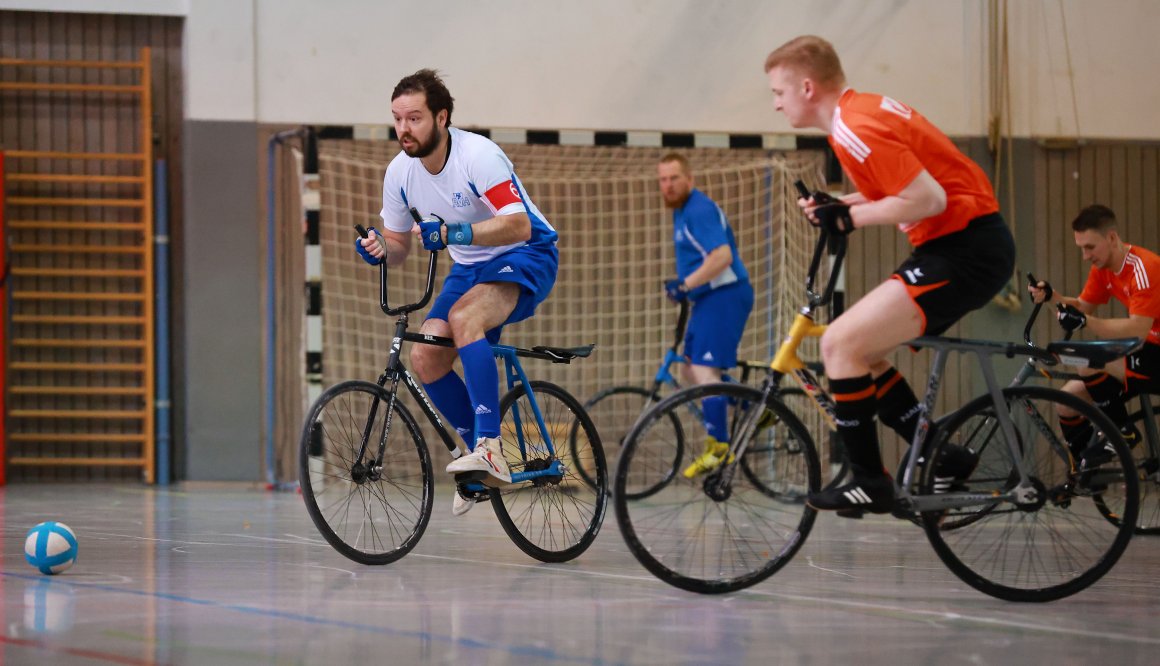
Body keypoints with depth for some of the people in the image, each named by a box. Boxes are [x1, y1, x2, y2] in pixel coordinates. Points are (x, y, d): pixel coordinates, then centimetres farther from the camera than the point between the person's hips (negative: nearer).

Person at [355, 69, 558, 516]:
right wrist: (380, 249, -17)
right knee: (425, 358, -9)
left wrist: (452, 233, -42)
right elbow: (398, 244, 7)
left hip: (525, 257, -7)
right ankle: (481, 454, 12)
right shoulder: (400, 172, -5)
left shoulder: (477, 155, -24)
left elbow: (518, 225, -32)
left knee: (464, 317, -34)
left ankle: (489, 449, -36)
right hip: (469, 268, 7)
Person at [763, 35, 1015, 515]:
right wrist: (835, 205, 9)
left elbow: (928, 199, -23)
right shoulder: (863, 110, 14)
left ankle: (869, 483, -4)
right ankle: (942, 461, 18)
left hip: (965, 252, -10)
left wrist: (850, 217, -13)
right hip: (970, 246, 10)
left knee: (840, 344, -12)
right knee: (860, 352, 15)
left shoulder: (856, 129, -18)